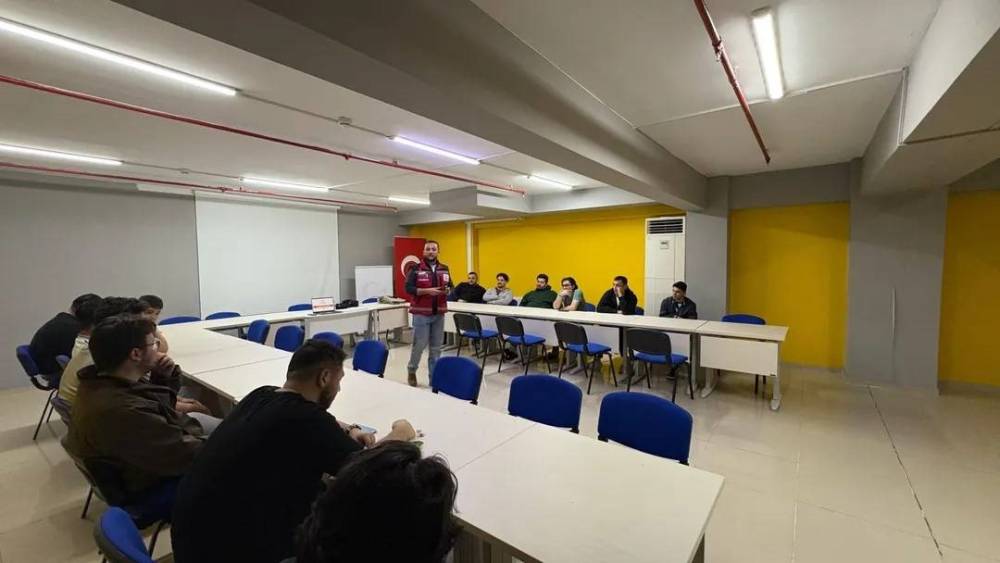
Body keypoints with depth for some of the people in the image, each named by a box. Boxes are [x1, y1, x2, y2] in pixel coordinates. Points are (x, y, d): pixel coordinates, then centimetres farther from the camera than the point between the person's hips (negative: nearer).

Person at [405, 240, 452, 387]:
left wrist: (448, 291, -6)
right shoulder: (416, 269, -3)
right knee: (419, 344, -1)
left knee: (436, 347, 8)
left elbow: (450, 286, 17)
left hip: (439, 313, 4)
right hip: (421, 313, -4)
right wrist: (427, 291, -20)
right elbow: (409, 288, -9)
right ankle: (411, 370, 23)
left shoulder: (444, 269, 10)